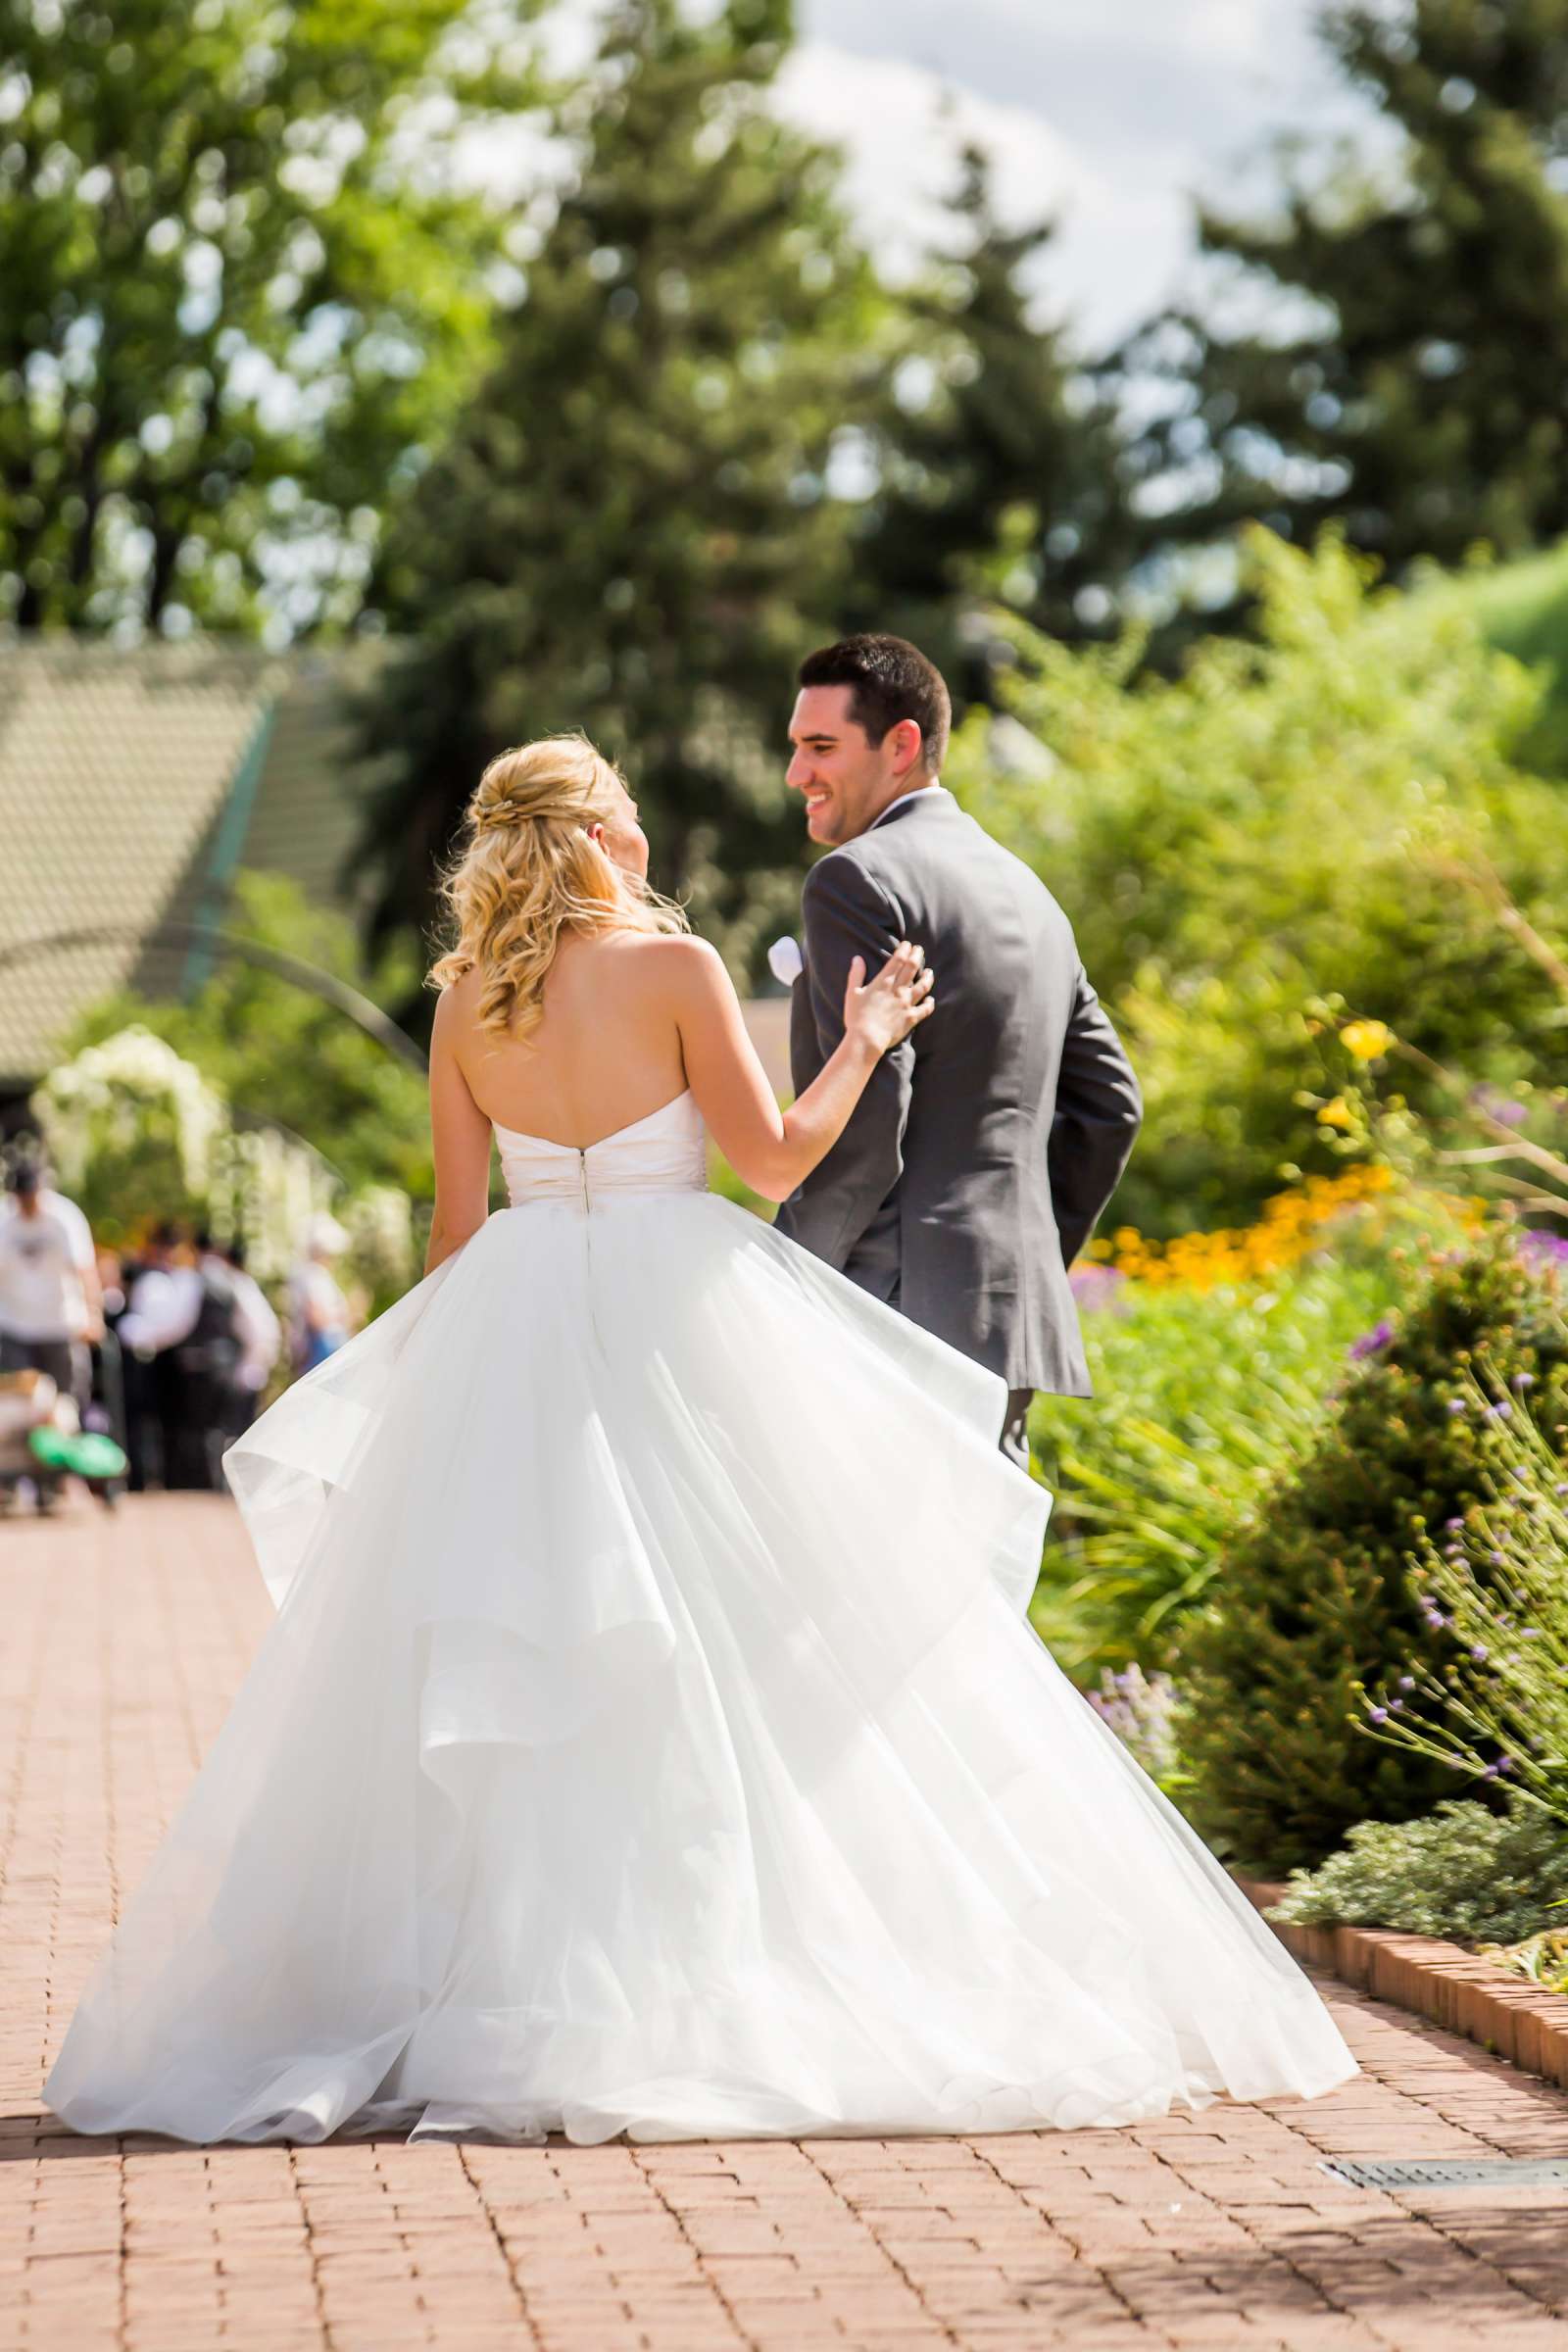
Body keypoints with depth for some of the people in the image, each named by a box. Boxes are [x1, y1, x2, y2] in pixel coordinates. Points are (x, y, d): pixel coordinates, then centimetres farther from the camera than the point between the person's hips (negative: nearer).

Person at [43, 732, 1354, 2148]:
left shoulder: (467, 1005, 6)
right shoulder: (673, 966, -6)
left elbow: (456, 1222, 8)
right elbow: (774, 1158, -5)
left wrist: (440, 1382, 19)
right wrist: (864, 1043, 9)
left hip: (507, 1334, 4)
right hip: (675, 1323, -4)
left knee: (498, 1678, 6)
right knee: (728, 1660, 0)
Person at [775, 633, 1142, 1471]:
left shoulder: (859, 879, -8)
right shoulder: (1023, 888, 20)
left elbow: (866, 1117, -17)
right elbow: (1109, 1104, 22)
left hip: (903, 1307, -9)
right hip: (1013, 1314, 9)